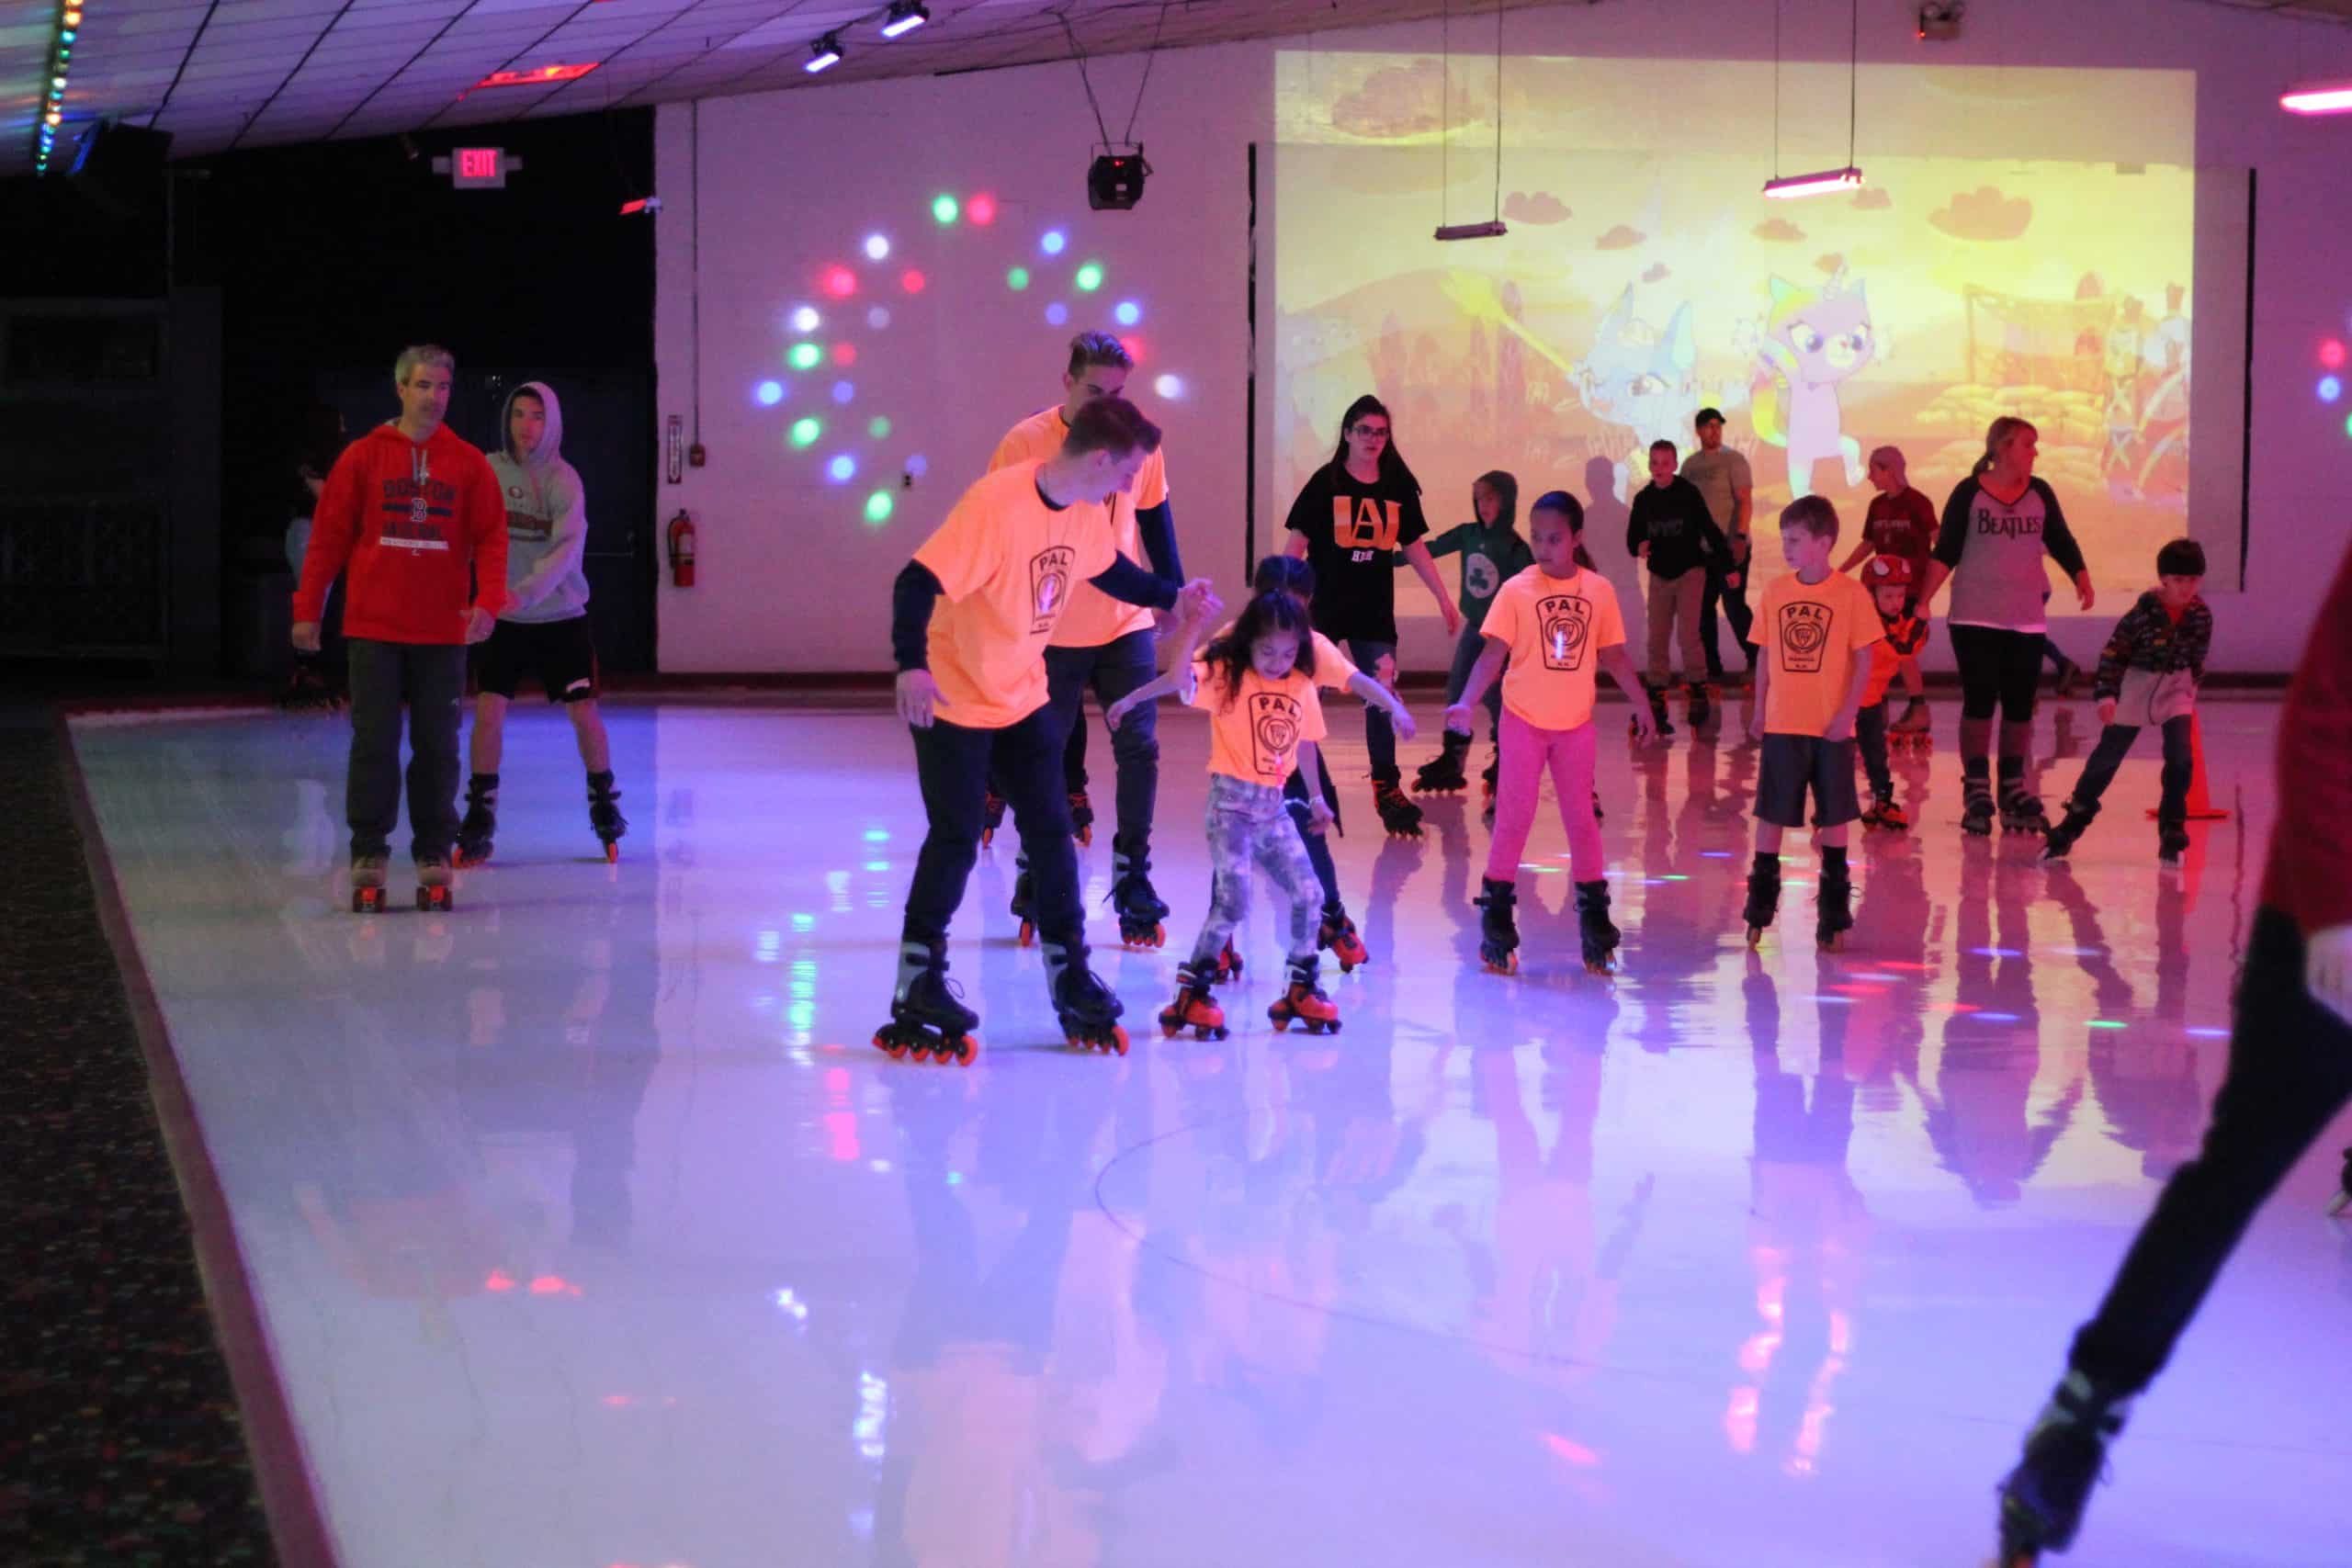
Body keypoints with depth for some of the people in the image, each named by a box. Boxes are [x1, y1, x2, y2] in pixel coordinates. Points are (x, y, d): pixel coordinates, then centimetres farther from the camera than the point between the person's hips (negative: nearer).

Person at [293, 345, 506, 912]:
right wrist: (307, 608, 1)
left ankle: (434, 857, 12)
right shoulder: (364, 457, 2)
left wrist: (488, 601, -14)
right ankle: (369, 856, 6)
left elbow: (491, 538, 2)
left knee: (437, 747, 4)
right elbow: (328, 535, 3)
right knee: (374, 742, -1)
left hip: (443, 631, 1)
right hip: (374, 626, -1)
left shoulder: (469, 464, 4)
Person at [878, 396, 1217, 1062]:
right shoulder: (996, 504, -28)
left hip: (1024, 699, 7)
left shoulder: (1088, 512, -3)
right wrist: (911, 666, -43)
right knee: (955, 841, -4)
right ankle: (916, 988, 9)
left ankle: (1069, 977, 14)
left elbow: (1110, 569, 20)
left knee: (1051, 833, 4)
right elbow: (917, 582, -32)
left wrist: (1174, 597, 17)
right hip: (951, 700, -7)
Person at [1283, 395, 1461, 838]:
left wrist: (1444, 598, 11)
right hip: (1324, 606, -3)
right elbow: (1298, 541, -5)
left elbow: (1414, 547, 12)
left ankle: (1387, 787, 12)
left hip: (1375, 611, 3)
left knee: (1382, 697, 3)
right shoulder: (1326, 482, -5)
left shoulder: (1399, 487, 4)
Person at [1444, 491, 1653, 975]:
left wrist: (1640, 701, 4)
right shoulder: (1517, 590, -8)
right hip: (1524, 721, -2)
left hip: (1576, 725, 2)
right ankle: (1496, 921, 7)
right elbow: (1493, 652, -11)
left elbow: (1613, 654, 8)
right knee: (1513, 818, 0)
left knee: (1582, 818, 10)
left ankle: (1594, 918, 20)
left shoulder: (1599, 590, -1)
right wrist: (1467, 703, -23)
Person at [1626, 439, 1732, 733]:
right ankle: (1656, 705, 8)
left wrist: (1727, 565, -6)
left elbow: (1710, 529, -6)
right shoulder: (1643, 499, 1)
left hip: (1690, 571, -4)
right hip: (1659, 576, 4)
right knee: (1657, 640, 2)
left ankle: (1699, 694, -1)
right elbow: (1632, 537, 7)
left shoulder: (1688, 493, -9)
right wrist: (1638, 547, -16)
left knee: (1688, 632, -14)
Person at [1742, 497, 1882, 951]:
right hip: (1782, 725, 3)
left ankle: (1834, 913, 16)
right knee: (1772, 813, 6)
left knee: (1834, 815, 6)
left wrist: (1848, 712, -13)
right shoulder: (1776, 591, 3)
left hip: (1831, 727, -2)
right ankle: (1759, 908, 15)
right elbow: (1765, 655, 9)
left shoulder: (1851, 593, -7)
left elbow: (1863, 658, -6)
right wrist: (1759, 709, 5)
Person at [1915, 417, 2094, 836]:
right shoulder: (1969, 493, -3)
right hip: (1975, 617, -3)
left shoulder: (2039, 493, 6)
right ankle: (1976, 793, 3)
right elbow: (1946, 552, -3)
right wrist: (1924, 599, -11)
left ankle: (2014, 789, 15)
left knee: (2020, 705, 5)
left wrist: (2081, 576, -6)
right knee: (1979, 702, -4)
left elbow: (2061, 542, 10)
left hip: (2026, 619, 3)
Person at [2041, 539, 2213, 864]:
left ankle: (2172, 830, 1)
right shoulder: (2143, 613, -20)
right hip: (2137, 684, -3)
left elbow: (2198, 657, 9)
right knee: (2108, 755, 3)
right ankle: (2071, 824, 15)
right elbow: (2114, 651, -13)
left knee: (2181, 757, -12)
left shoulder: (2201, 615, -8)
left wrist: (2191, 688, 15)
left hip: (2177, 688, 3)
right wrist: (2107, 694, -19)